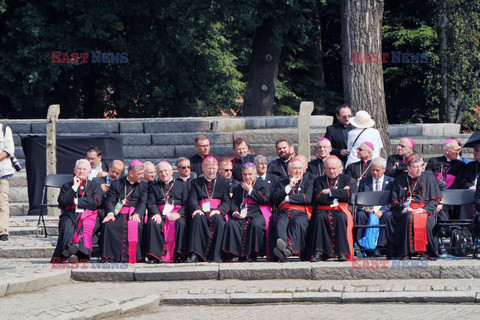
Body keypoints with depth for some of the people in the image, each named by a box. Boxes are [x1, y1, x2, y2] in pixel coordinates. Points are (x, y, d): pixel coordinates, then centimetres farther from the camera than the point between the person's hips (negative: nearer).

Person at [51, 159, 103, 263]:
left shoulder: (94, 186, 23)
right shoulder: (67, 186, 25)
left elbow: (96, 202, 3)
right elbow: (62, 201, 4)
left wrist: (76, 201, 2)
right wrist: (74, 187, 2)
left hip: (87, 215, 0)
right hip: (70, 214, 0)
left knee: (86, 225, -36)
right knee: (67, 225, -35)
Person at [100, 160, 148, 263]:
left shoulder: (144, 185, 19)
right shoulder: (116, 183, 17)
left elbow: (142, 203, 5)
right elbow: (110, 201, 7)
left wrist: (136, 214, -15)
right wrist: (110, 213, -14)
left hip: (134, 215, 0)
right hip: (118, 215, 0)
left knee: (135, 226, -35)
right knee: (108, 225, -31)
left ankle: (127, 257, -32)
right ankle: (108, 257, -29)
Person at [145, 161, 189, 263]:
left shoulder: (182, 185, 18)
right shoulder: (153, 186, 23)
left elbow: (186, 204, 7)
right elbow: (151, 203, 10)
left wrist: (178, 214, -13)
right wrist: (156, 214, -11)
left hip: (176, 214, -1)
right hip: (160, 214, 1)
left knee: (180, 223, -35)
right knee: (152, 223, -32)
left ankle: (178, 256, -36)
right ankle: (155, 256, -33)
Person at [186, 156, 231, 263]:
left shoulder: (224, 182, 20)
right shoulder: (196, 183, 22)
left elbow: (226, 202, 7)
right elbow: (192, 199, 6)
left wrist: (219, 210, -16)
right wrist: (196, 209, -18)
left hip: (217, 213, 0)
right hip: (202, 212, 0)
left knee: (217, 219, -37)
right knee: (197, 217, -36)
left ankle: (214, 255, -38)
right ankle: (195, 255, -45)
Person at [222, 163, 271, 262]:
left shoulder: (263, 184, 13)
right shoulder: (238, 188, 26)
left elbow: (265, 200, -4)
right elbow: (233, 204, 18)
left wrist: (250, 190, 0)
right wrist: (235, 213, -6)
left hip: (257, 214, -4)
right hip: (241, 216, 4)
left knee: (256, 225, -37)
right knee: (231, 224, -27)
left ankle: (253, 254, -30)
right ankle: (235, 254, -26)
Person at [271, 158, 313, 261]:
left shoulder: (308, 182, 21)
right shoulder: (281, 183, 25)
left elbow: (307, 198, 1)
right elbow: (275, 199, 8)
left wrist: (287, 198, 0)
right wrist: (288, 187, 0)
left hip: (300, 213, -1)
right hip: (284, 212, 1)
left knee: (297, 223, -37)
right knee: (280, 223, -34)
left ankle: (289, 248, -56)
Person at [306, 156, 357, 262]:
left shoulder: (349, 180, 15)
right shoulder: (319, 181, 17)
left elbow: (349, 195, -6)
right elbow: (318, 198, -1)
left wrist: (330, 191, -4)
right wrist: (339, 194, -2)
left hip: (341, 210, -1)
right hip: (323, 211, 1)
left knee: (341, 217, -36)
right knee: (319, 217, -34)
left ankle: (342, 253, -35)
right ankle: (318, 252, -38)